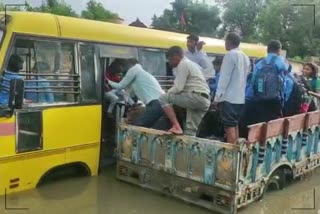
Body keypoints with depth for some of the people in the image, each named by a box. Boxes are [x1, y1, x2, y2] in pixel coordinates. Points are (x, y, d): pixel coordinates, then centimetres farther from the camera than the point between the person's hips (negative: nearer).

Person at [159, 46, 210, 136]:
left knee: (163, 98, -9)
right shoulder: (190, 64, 27)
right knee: (190, 130, 13)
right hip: (205, 100, 10)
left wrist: (166, 94, 4)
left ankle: (176, 126, -16)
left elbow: (178, 88, -11)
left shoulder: (183, 64, -3)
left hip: (196, 97, -10)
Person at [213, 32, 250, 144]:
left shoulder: (230, 55, -10)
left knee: (229, 126, -6)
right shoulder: (245, 57, 13)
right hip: (240, 97, 8)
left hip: (229, 97, -8)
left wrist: (217, 97, -12)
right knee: (235, 125, 14)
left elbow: (224, 78, -14)